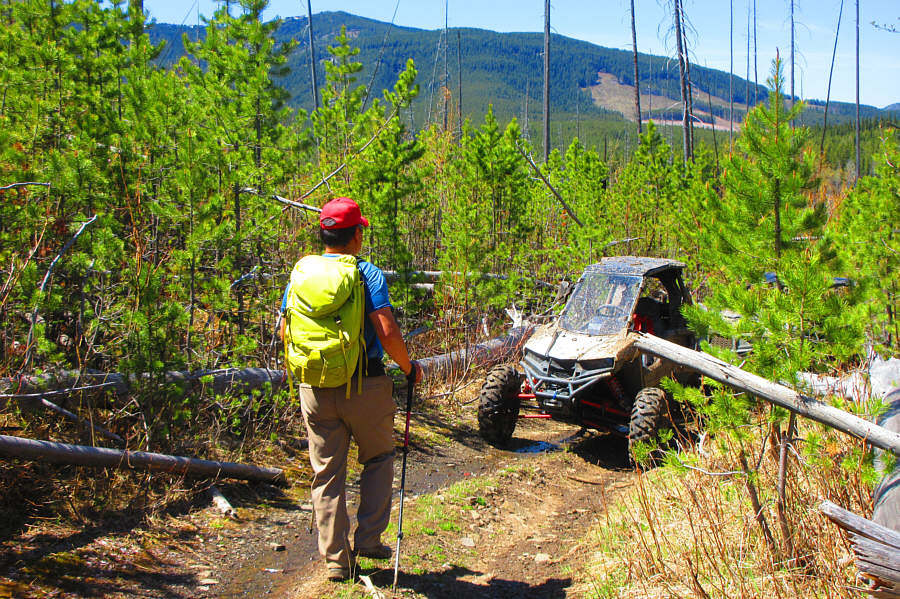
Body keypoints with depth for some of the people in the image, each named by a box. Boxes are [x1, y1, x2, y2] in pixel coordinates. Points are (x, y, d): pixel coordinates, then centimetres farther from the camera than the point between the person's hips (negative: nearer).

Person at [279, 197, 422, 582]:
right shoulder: (367, 274, -10)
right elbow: (387, 332, -18)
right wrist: (409, 368, -2)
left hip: (314, 388, 4)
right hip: (364, 385, -4)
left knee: (327, 473, 12)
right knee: (378, 460, 19)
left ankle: (335, 560, 18)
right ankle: (368, 540, 18)